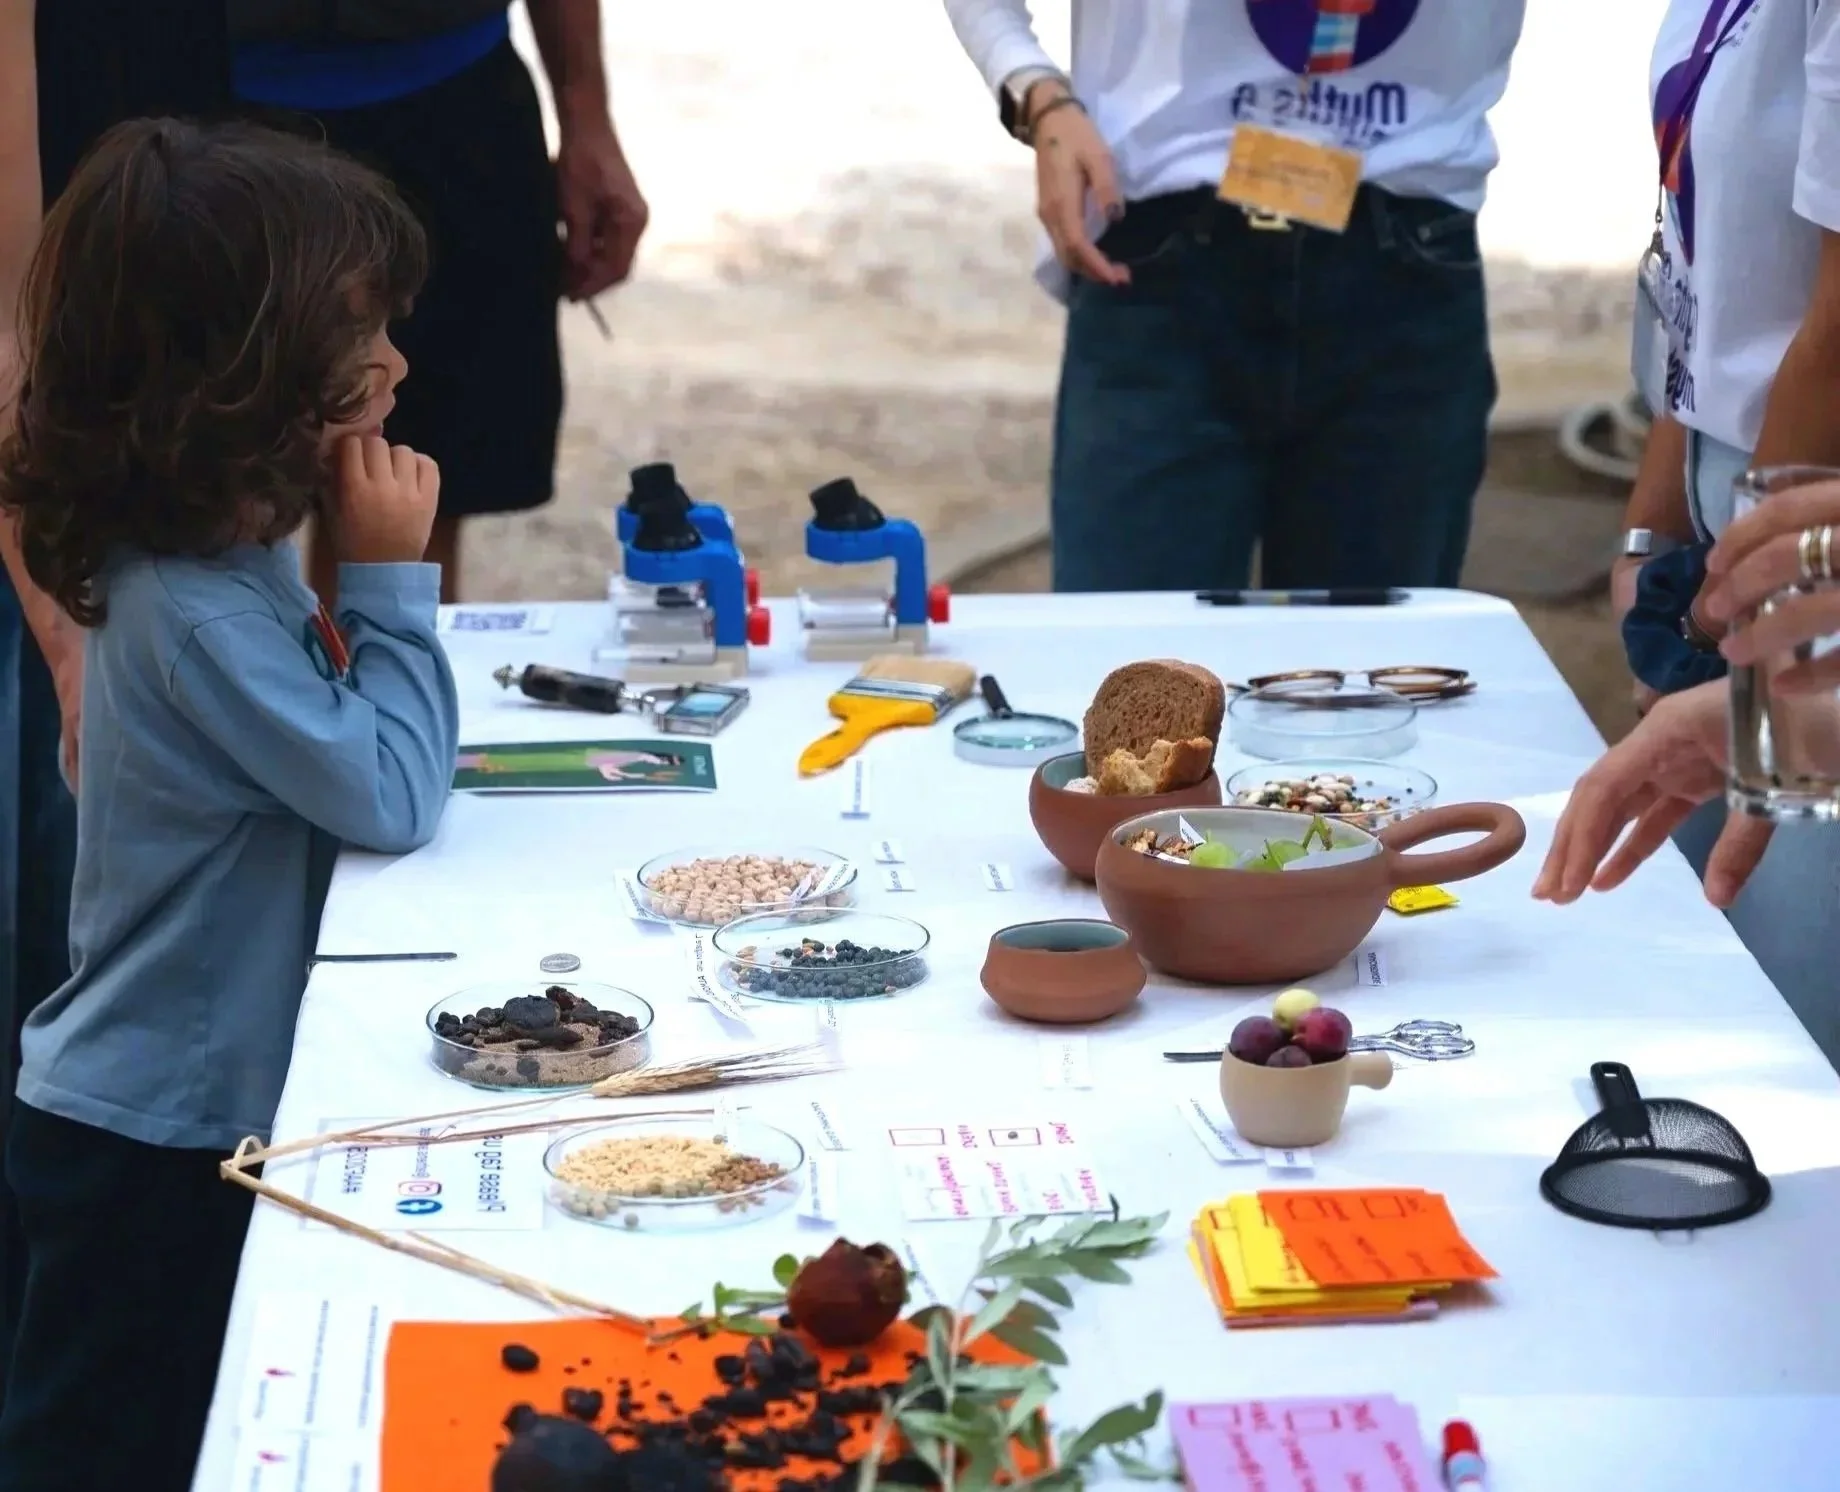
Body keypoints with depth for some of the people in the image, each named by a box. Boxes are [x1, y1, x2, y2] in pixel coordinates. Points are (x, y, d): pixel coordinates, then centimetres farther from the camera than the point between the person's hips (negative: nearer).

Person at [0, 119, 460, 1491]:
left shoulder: (226, 546, 2)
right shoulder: (195, 610, -28)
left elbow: (336, 742, 12)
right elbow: (389, 800, -24)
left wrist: (370, 584, -3)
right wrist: (394, 578, -19)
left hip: (206, 1106, 9)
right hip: (156, 1138, -9)